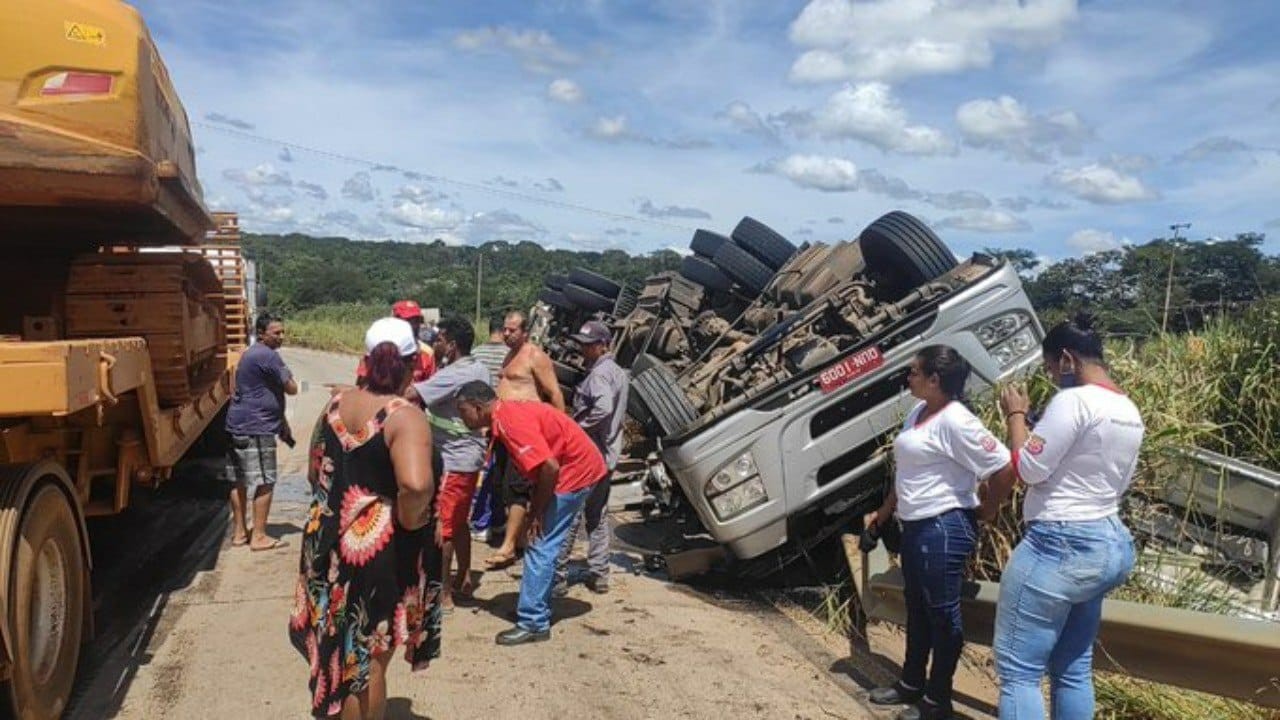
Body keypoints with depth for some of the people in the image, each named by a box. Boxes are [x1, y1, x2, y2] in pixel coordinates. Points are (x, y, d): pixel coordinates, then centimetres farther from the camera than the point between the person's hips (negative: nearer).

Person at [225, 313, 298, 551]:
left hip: (237, 425, 10)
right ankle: (259, 537, 1)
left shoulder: (251, 354, 18)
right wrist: (288, 375, 8)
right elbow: (291, 389, -12)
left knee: (239, 482, 14)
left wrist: (283, 424, 21)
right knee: (264, 483, -3)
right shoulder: (268, 356, -14)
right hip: (256, 428, -10)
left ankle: (239, 532, 22)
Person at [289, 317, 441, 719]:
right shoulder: (405, 416, -21)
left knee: (339, 644, 28)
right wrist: (409, 523, -21)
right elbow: (415, 485, -38)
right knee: (367, 659, 11)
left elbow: (316, 473, 12)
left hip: (328, 539, 7)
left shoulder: (336, 404, 1)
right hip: (379, 547, -7)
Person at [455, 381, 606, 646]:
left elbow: (550, 467, -28)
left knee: (541, 547, -6)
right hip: (580, 468, 10)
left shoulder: (510, 421, -22)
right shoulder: (505, 416, 8)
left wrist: (538, 512, -15)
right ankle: (537, 608, 27)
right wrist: (536, 506, 8)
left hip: (576, 470, -10)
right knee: (541, 545, 17)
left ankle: (533, 623, -1)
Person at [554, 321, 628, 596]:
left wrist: (577, 427, -20)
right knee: (598, 516, 15)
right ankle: (599, 575, 19)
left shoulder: (599, 373, -15)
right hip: (607, 455, 10)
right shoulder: (618, 372, 15)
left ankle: (558, 576, 2)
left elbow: (603, 408, -32)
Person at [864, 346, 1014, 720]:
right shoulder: (917, 412, 9)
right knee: (916, 607, 20)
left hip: (944, 528, -10)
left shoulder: (955, 421, -19)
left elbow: (1006, 468, -20)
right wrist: (884, 512, 23)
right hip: (915, 525, 10)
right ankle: (911, 684, 35)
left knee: (942, 612, 4)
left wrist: (983, 509, -7)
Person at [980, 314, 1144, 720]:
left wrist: (1015, 415, -2)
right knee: (1073, 669, 18)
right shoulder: (1129, 411, 11)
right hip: (1108, 545, 10)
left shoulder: (1074, 400, -17)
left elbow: (1027, 469, -16)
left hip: (1059, 548, -10)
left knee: (1019, 670, -4)